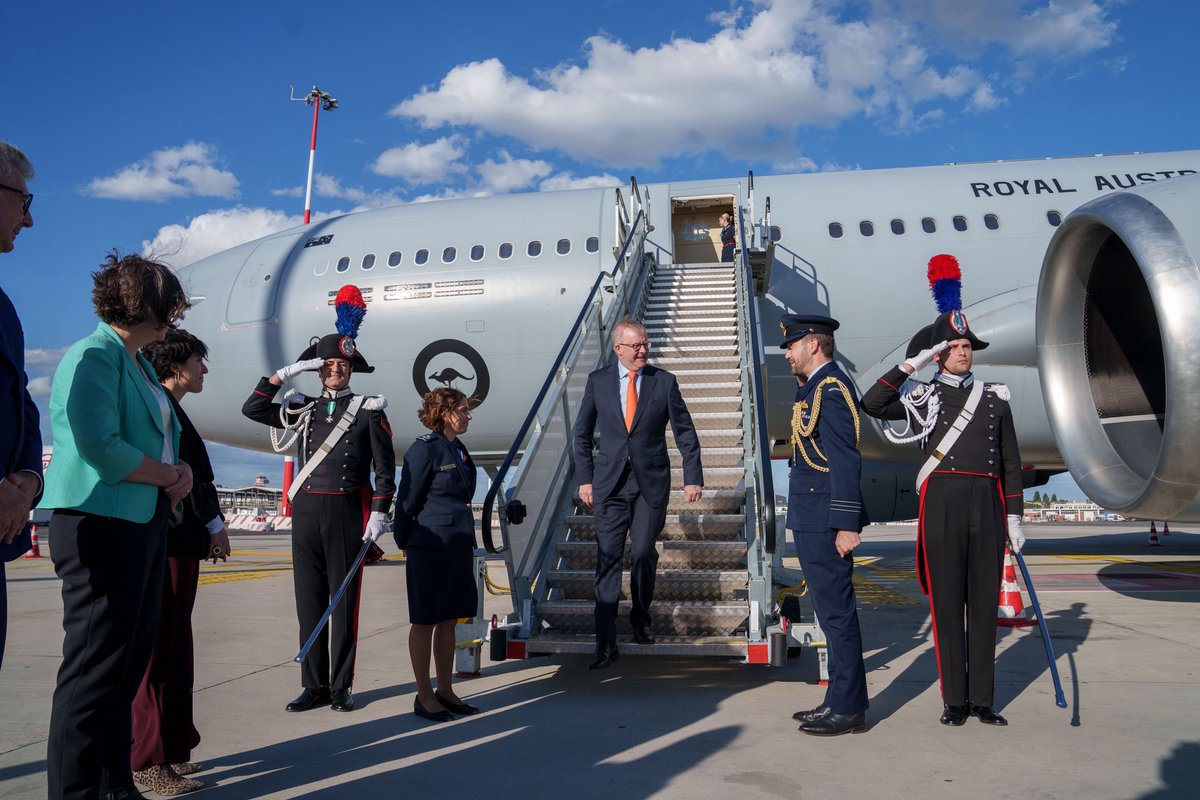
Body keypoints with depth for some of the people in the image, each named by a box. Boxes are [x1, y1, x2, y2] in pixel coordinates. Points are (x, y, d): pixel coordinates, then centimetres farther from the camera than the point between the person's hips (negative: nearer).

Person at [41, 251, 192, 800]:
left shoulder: (138, 362, 17)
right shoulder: (94, 355, -11)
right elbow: (101, 447, -22)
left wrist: (180, 469, 0)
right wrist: (170, 475, -9)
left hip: (145, 524, 9)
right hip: (101, 525, -9)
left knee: (130, 662, 14)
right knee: (95, 666, -3)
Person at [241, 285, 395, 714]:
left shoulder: (369, 411, 2)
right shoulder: (303, 410, 14)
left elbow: (385, 468, -1)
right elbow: (253, 409, 9)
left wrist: (378, 513, -9)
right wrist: (287, 372, 3)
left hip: (347, 511, -4)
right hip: (306, 512, 4)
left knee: (344, 602, 2)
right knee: (309, 601, 7)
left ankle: (341, 687, 12)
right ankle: (314, 686, 16)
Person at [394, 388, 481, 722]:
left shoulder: (458, 449, 13)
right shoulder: (424, 449, -12)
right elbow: (408, 501, -9)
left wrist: (466, 541, 17)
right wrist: (405, 543, -3)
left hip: (458, 545, 8)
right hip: (431, 547, -8)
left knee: (449, 620, 14)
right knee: (425, 622, 4)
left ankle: (445, 691, 25)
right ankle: (424, 696, 15)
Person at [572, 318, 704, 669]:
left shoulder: (664, 381, 0)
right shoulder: (598, 381, 3)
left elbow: (685, 432, 3)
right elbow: (582, 434, 9)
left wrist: (693, 478, -2)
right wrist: (585, 478, 4)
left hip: (651, 482, 0)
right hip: (610, 482, 1)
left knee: (643, 554, 1)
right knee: (608, 559, -1)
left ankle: (641, 617, 30)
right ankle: (606, 643, 6)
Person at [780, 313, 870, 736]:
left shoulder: (832, 389, -13)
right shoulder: (814, 388, 17)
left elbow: (846, 461, -19)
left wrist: (846, 524, -22)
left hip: (826, 523, -10)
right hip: (811, 521, 10)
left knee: (837, 612, -2)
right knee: (831, 612, 15)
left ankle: (848, 709, 9)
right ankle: (839, 701, 25)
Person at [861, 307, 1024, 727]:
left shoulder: (995, 398, 14)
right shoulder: (922, 395, 8)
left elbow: (1011, 463, 13)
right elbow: (871, 404, -9)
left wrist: (1014, 517, 7)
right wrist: (911, 364, -7)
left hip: (988, 507, 3)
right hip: (942, 505, -2)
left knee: (984, 602, 7)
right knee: (947, 602, 2)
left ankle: (982, 699, 17)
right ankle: (955, 700, 12)